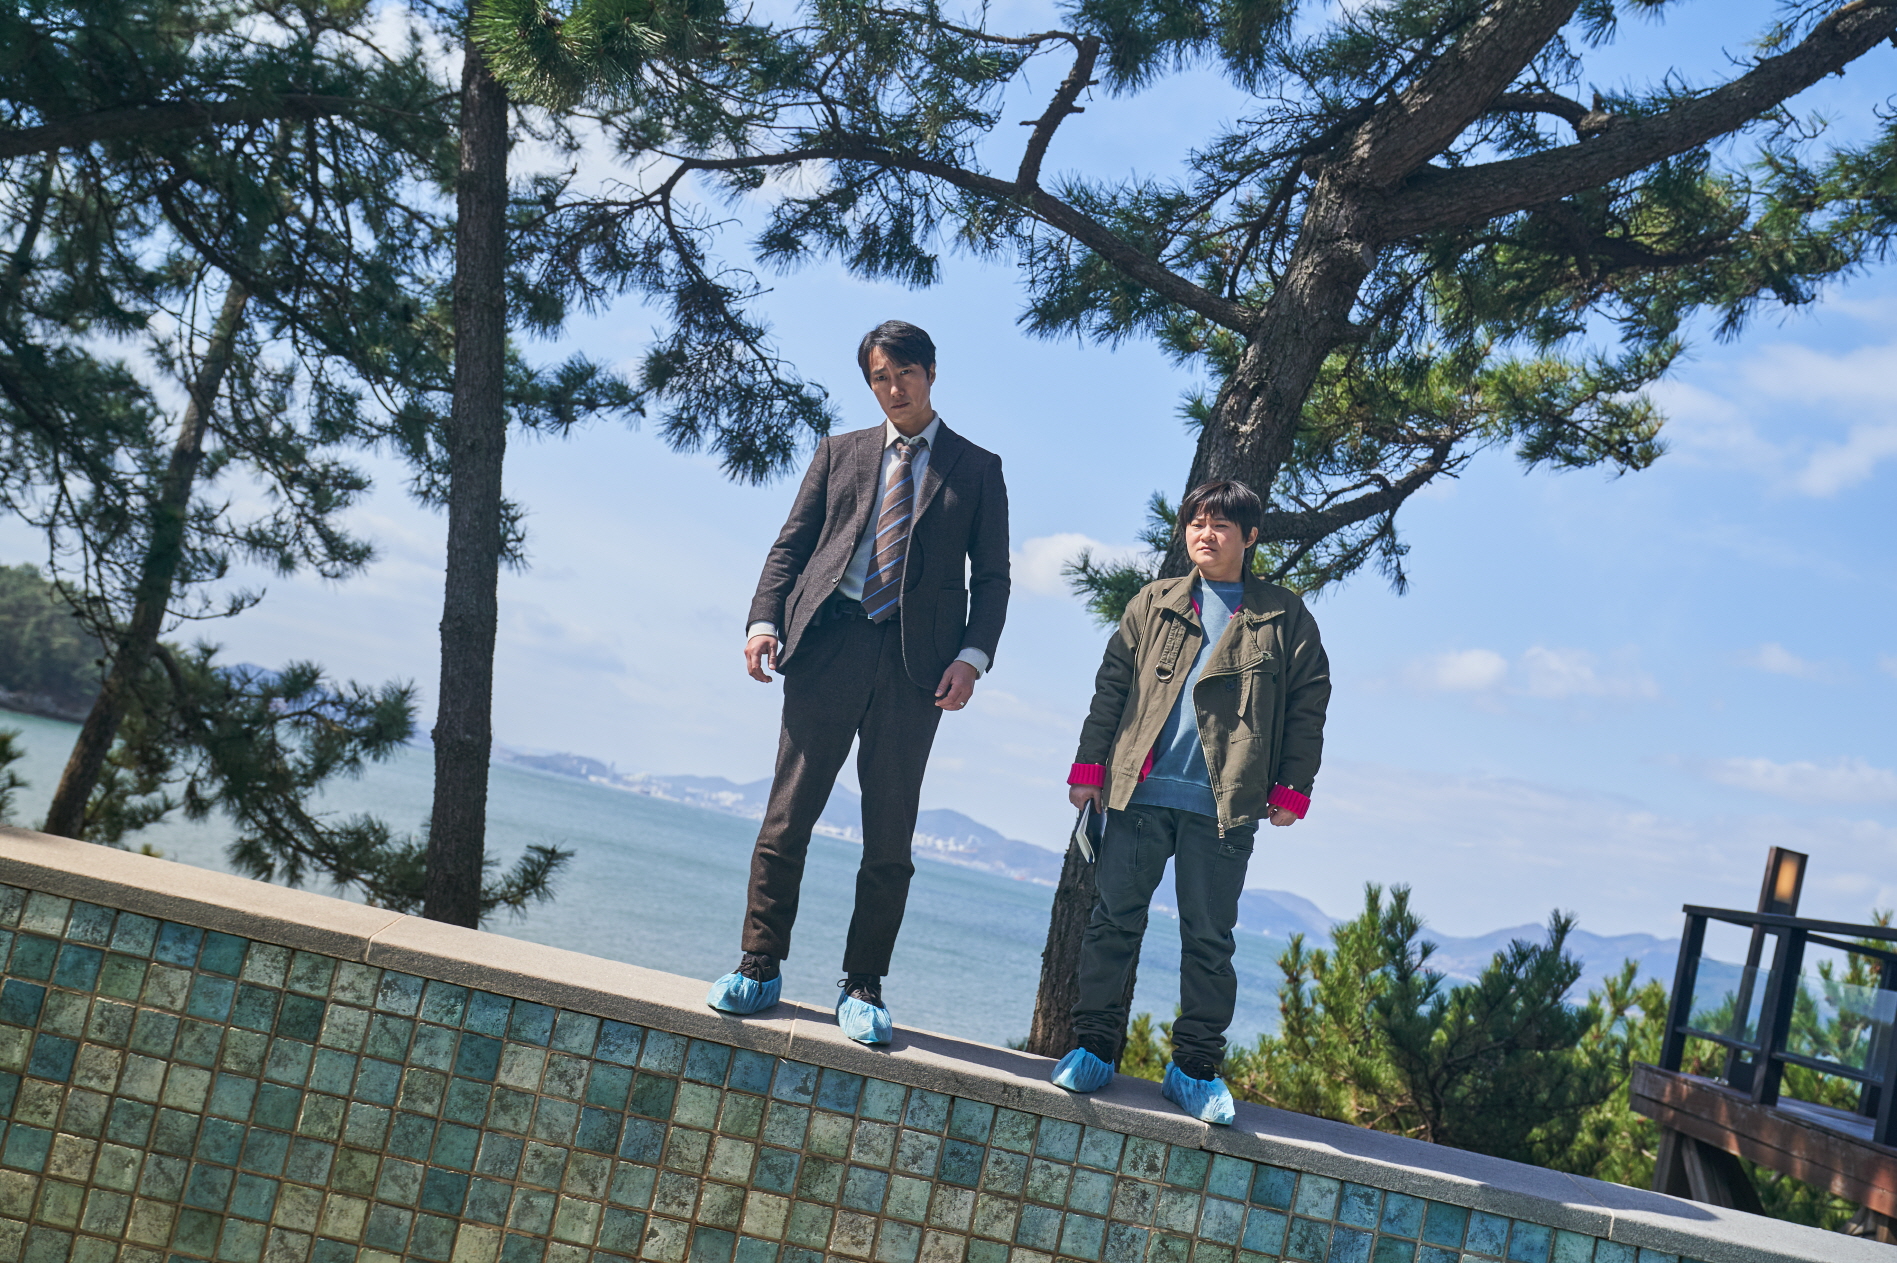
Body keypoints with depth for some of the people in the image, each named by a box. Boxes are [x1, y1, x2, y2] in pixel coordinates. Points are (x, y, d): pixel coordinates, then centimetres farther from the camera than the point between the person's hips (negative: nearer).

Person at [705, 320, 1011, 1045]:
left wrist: (972, 656, -6)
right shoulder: (840, 453, 18)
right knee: (788, 813, -2)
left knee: (890, 834, 0)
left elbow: (991, 576, 9)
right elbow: (791, 544, 13)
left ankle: (862, 987, 8)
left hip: (915, 660, -1)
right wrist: (765, 620, -3)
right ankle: (759, 967, 7)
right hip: (829, 642, 1)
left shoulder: (977, 469, 14)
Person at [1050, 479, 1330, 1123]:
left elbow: (1308, 704, 9)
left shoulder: (1284, 618, 9)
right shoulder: (1153, 604, 13)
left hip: (1225, 804, -1)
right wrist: (1091, 766, 4)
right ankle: (1093, 1046, 12)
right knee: (1113, 919, 2)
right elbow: (1112, 685, 11)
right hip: (1140, 792, 1)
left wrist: (1290, 788, 1)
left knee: (1209, 938, 3)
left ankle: (1196, 1067, 11)